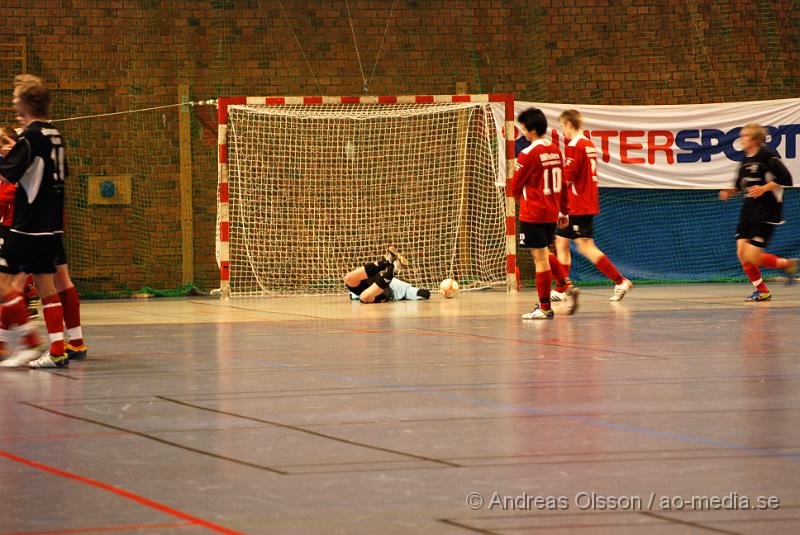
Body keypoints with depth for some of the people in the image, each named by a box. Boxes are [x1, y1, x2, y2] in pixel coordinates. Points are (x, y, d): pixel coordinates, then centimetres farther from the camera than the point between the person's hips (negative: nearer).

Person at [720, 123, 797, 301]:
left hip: (766, 213, -8)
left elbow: (786, 179, -14)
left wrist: (764, 188, -21)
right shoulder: (745, 160, 12)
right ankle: (762, 291, 15)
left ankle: (787, 264, 10)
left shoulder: (768, 156, -12)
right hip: (748, 212, 8)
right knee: (742, 254, -1)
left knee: (752, 257, -14)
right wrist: (729, 192, 5)